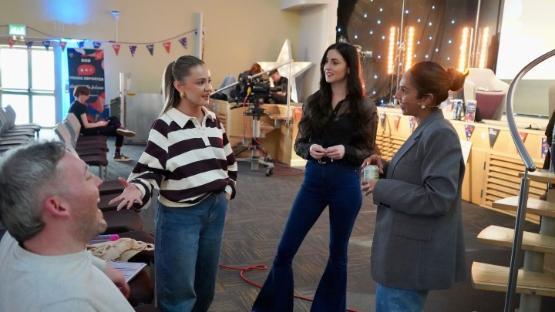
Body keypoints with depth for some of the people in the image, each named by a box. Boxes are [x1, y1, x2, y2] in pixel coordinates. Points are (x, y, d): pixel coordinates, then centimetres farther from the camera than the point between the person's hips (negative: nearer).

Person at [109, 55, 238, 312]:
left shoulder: (213, 121, 6)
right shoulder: (166, 125, -13)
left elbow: (229, 161, 19)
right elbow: (150, 170, -14)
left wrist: (228, 189, 11)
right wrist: (137, 189, -33)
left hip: (215, 209, 6)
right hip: (180, 215, -6)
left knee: (206, 285, 19)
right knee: (179, 290, 5)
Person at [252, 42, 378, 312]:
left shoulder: (364, 108, -3)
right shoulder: (313, 102, 6)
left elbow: (367, 151, 0)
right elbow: (299, 143, 7)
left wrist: (345, 151, -19)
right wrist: (310, 149, -15)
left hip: (345, 183, -3)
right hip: (313, 179, 3)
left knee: (337, 253, 12)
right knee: (285, 250, 5)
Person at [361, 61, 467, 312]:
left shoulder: (440, 134, -20)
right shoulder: (425, 130, 10)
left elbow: (437, 199, -25)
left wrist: (382, 188, -19)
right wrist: (385, 168, 1)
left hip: (413, 255, -10)